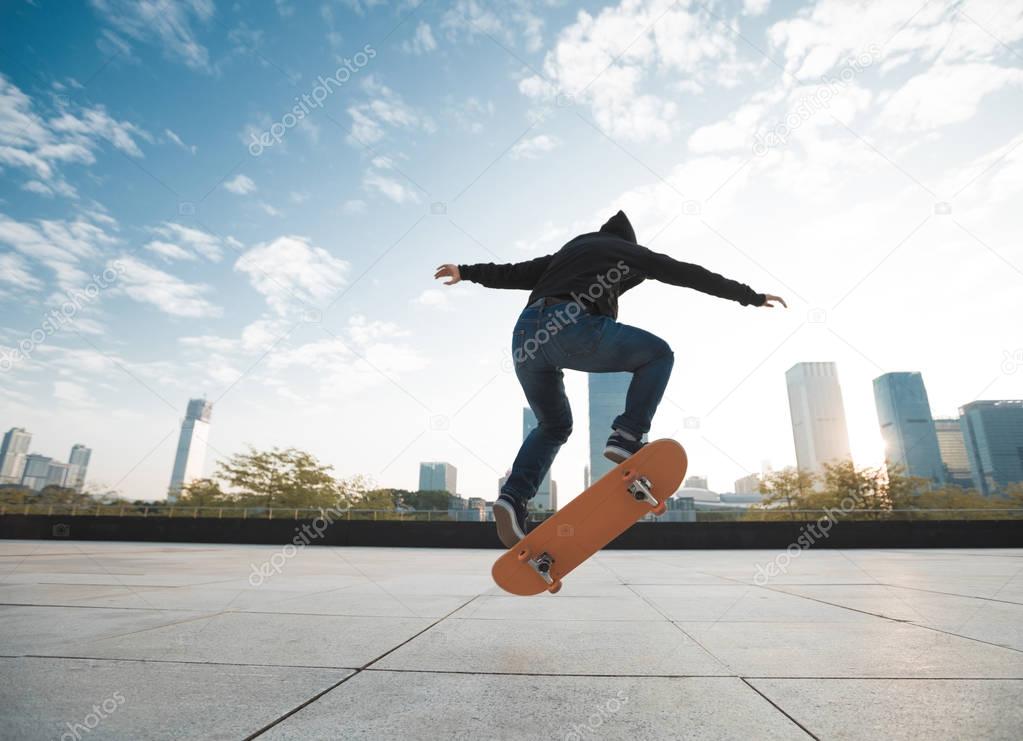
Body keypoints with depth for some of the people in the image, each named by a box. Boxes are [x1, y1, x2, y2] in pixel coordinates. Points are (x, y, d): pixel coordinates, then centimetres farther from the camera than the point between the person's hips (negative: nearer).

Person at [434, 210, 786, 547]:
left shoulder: (567, 251, 35)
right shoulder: (630, 252, 23)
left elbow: (516, 273, 33)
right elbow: (690, 274, 23)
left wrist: (466, 272, 44)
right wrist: (752, 296, 30)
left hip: (524, 336, 6)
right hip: (572, 328, -6)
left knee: (554, 426, 22)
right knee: (658, 355, 16)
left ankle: (514, 496, 1)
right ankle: (626, 437, -1)